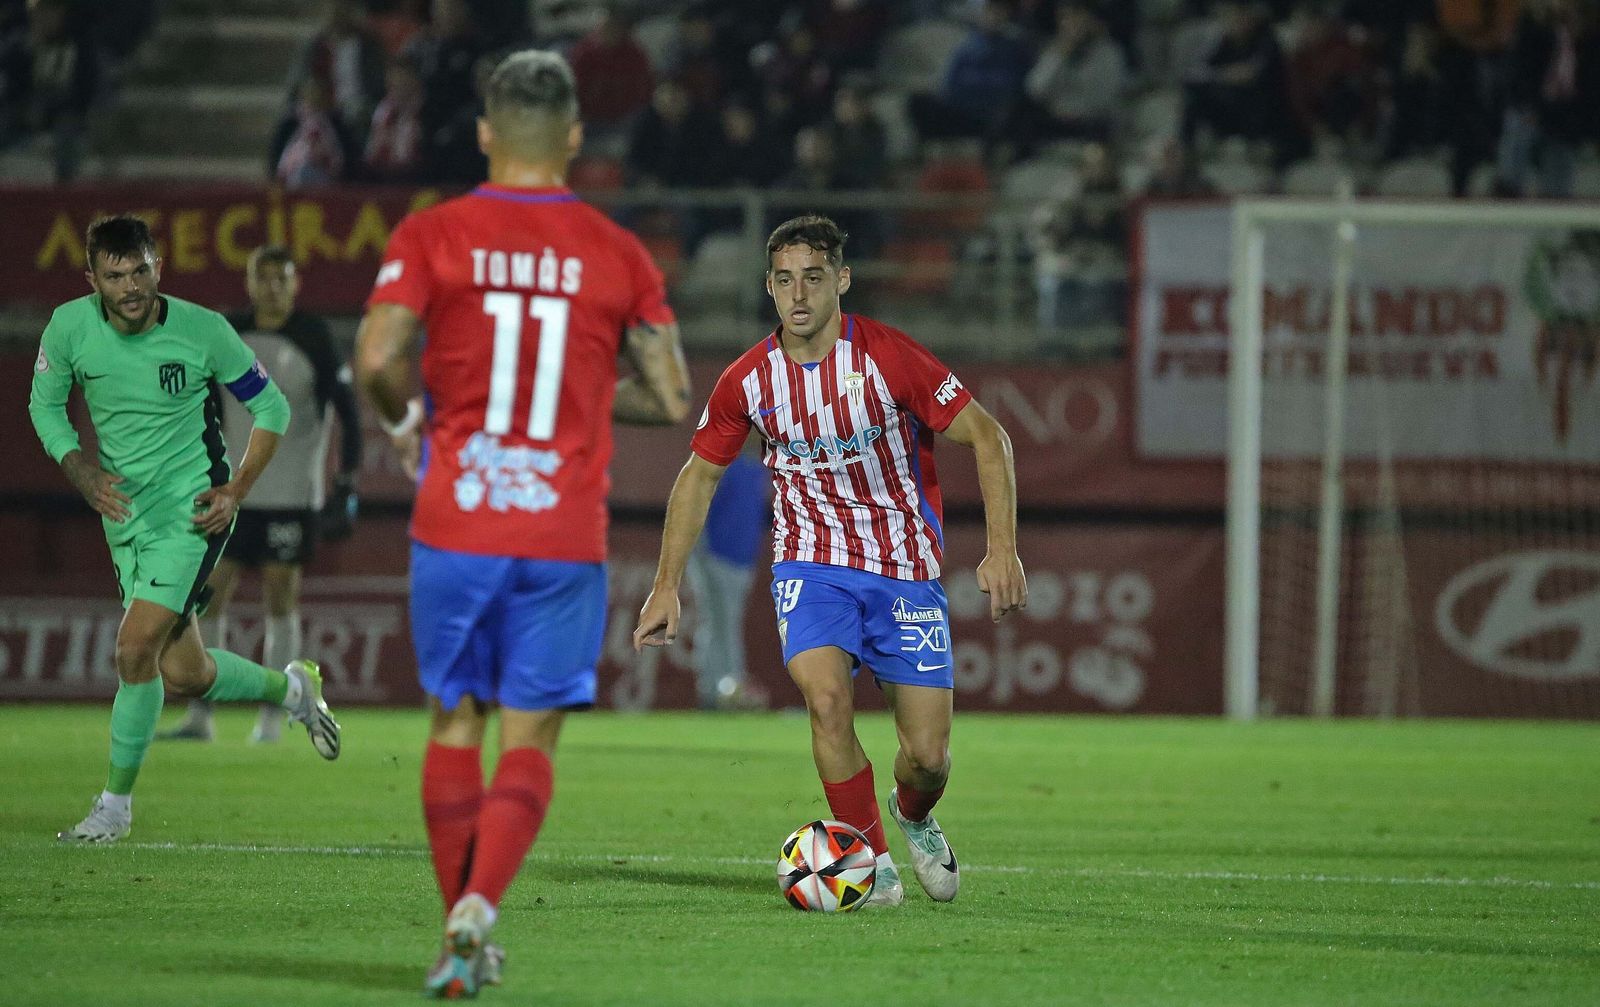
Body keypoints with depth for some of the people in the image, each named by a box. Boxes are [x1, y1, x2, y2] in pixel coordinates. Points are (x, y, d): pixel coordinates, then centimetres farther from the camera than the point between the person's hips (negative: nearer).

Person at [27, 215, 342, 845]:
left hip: (191, 508, -4)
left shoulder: (203, 331, -14)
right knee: (183, 675, 7)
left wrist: (235, 491, -9)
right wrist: (85, 474, -8)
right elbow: (45, 406, 8)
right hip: (125, 510, 4)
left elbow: (271, 407, -1)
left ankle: (116, 803, -2)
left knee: (135, 648, -18)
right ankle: (290, 688, 38)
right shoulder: (70, 327, -8)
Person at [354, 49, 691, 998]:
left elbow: (377, 359, -14)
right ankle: (478, 906, -18)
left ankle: (462, 927, 15)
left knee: (456, 721, 14)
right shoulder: (620, 254, 2)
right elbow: (673, 399, 3)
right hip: (566, 531, 0)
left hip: (455, 526, 0)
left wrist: (406, 420, 7)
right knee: (531, 739, 4)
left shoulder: (431, 235, -2)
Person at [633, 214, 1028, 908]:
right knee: (826, 697, -27)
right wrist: (666, 586, 7)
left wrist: (1002, 550, -17)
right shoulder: (748, 381, -6)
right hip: (811, 562, 1)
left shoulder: (890, 358, -15)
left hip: (905, 570, -1)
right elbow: (700, 474, 10)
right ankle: (871, 861, -8)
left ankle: (913, 816, 34)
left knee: (928, 754, -4)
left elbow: (986, 437, -8)